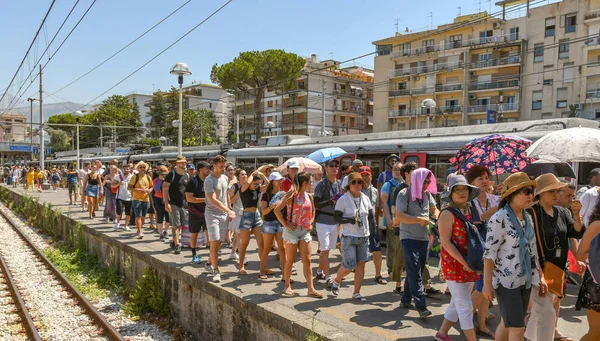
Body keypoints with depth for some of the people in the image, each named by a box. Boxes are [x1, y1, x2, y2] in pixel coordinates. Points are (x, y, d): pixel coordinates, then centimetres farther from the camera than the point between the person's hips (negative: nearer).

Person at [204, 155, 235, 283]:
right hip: (212, 214, -6)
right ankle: (216, 271, -2)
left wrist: (229, 211, 15)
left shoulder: (225, 178, 9)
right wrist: (229, 210, -27)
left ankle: (209, 263, 30)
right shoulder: (209, 180, -14)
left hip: (224, 214, 6)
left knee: (219, 242, 11)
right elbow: (213, 200, -22)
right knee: (214, 242, -8)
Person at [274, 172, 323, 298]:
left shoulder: (309, 196, 7)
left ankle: (311, 289, 5)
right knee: (290, 260, 6)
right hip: (292, 230, -5)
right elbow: (277, 210, -14)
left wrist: (310, 222, 10)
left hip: (305, 231, 5)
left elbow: (313, 211, 24)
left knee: (307, 260, 2)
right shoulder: (291, 195, -10)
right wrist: (285, 224, -14)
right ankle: (287, 287, 20)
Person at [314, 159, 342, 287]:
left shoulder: (339, 184, 10)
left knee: (327, 249, 15)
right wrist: (331, 201, -25)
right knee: (325, 250, -6)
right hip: (323, 221, -6)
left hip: (334, 221, 6)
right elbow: (316, 204, -14)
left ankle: (319, 271, 31)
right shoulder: (321, 184, -9)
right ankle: (328, 278, -2)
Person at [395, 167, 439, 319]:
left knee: (417, 271, 13)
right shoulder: (404, 194, -11)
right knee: (415, 272, -9)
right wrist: (419, 219, -27)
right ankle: (421, 306, -9)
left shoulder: (427, 194, 8)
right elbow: (399, 216, -19)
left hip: (424, 238, 7)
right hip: (409, 238, -7)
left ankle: (406, 299, 27)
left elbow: (434, 209, 21)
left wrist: (437, 216, -2)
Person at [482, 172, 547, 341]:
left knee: (508, 324, 16)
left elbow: (532, 250, 15)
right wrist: (487, 283, -17)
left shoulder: (528, 217, 7)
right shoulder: (499, 219, -17)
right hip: (506, 280, -7)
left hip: (525, 279, 7)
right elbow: (489, 253, -17)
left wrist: (540, 276, 14)